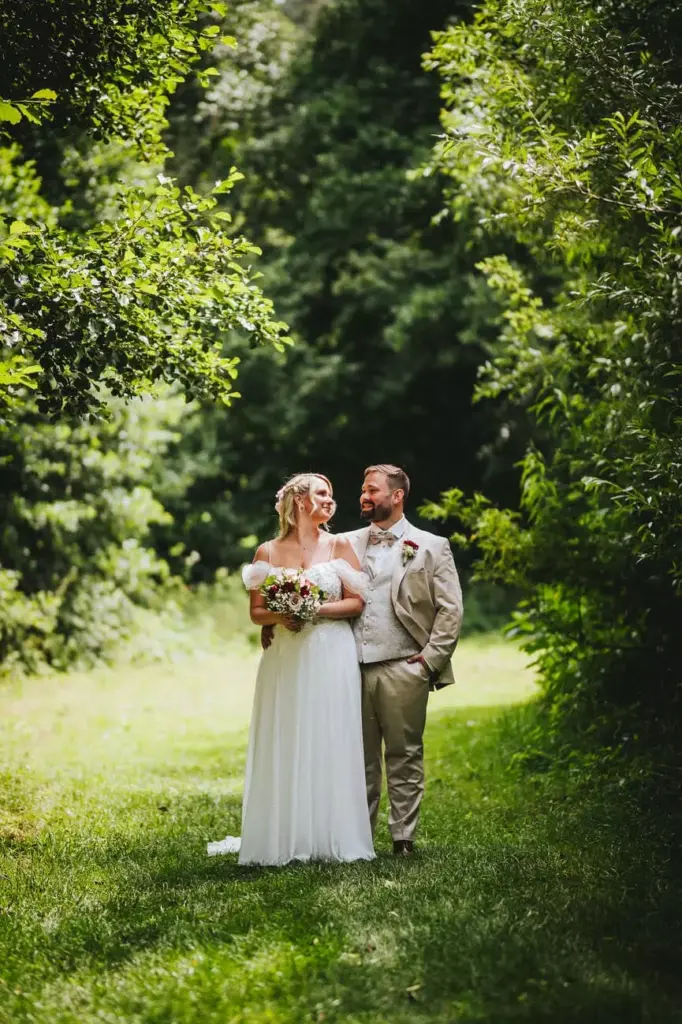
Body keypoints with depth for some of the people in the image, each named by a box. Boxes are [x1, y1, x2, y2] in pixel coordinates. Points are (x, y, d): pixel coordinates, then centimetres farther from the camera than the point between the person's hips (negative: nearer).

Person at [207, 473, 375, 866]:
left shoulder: (339, 546, 6)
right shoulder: (268, 553, 8)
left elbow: (357, 602, 1)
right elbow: (257, 612, 8)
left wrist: (316, 609, -12)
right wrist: (281, 615, -13)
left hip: (331, 658, -1)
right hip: (285, 660, 1)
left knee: (329, 746, -1)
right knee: (284, 748, 0)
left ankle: (330, 838, 5)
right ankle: (282, 841, 6)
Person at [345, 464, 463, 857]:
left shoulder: (431, 546, 5)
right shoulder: (347, 544, 15)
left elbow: (451, 609, 1)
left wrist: (431, 658, -6)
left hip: (403, 668, -3)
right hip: (354, 667, 3)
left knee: (405, 757, 2)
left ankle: (404, 838, 8)